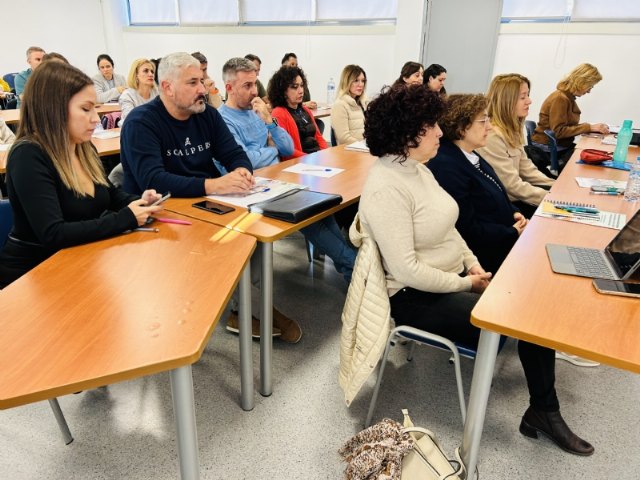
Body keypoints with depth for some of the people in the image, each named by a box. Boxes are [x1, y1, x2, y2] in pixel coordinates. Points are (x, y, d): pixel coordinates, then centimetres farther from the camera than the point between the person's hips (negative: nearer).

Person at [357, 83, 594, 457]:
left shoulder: (416, 168, 6)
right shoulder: (386, 188, -25)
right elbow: (406, 269, -28)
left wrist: (472, 263, 2)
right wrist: (466, 283, -17)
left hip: (454, 277, 9)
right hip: (417, 295, -9)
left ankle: (544, 410, 12)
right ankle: (542, 411, 17)